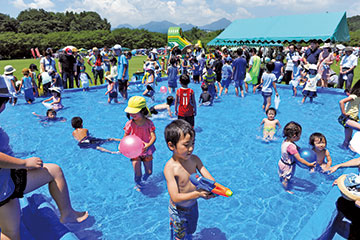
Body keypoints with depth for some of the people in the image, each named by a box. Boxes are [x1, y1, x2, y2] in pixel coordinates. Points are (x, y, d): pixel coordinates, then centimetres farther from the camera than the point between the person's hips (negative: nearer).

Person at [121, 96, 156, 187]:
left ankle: (146, 174, 46)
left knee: (149, 172, 10)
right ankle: (138, 184, 32)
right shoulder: (130, 123, -11)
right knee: (137, 174, 1)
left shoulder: (148, 123, -13)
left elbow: (153, 136, -18)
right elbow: (125, 136, -3)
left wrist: (148, 145, -37)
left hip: (146, 150, 1)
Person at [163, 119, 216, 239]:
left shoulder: (194, 159, -13)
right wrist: (198, 193, -42)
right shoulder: (170, 168, -31)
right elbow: (175, 197, -32)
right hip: (178, 211, -5)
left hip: (193, 205, 5)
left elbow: (209, 178, -12)